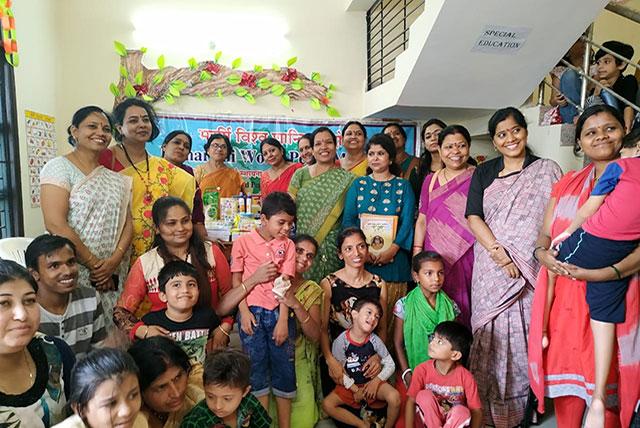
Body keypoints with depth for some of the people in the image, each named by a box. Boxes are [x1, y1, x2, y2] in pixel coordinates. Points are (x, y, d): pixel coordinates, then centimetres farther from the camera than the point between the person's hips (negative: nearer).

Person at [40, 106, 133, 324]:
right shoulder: (59, 167, -3)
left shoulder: (116, 178, 13)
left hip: (113, 276, 5)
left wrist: (114, 261, -10)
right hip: (73, 273, -4)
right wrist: (94, 264, -13)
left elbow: (127, 223, 6)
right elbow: (55, 224, -13)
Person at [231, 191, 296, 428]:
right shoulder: (243, 242, -1)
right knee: (257, 368, 6)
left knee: (284, 368, 7)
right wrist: (244, 312, -7)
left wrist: (283, 320, -8)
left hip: (279, 312, 2)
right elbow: (236, 280, 2)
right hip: (252, 311, -2)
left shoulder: (288, 245, 5)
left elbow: (285, 282, -2)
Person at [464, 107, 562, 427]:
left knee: (526, 334, 2)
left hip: (533, 271, -1)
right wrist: (499, 253, -11)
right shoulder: (483, 173, 9)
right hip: (491, 270, 1)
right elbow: (473, 217, 0)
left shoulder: (547, 170, 5)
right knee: (491, 334, 5)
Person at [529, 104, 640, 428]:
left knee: (607, 378, 5)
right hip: (562, 294, 3)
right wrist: (543, 254, -9)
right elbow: (545, 233, 12)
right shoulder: (567, 183, 14)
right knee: (567, 372, 9)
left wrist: (607, 272, -22)